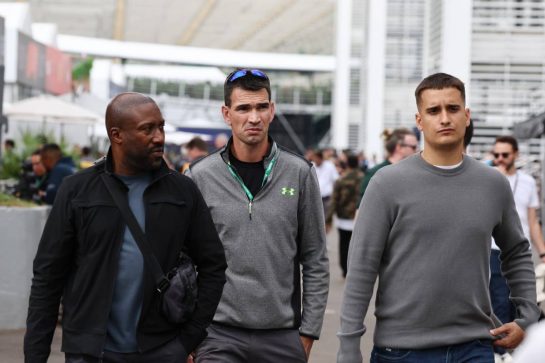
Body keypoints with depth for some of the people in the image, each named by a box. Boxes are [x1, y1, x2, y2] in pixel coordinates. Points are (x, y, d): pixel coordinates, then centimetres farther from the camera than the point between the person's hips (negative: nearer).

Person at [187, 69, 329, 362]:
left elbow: (315, 261, 5)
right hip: (220, 336, -1)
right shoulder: (200, 176, 0)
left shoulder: (299, 173, 2)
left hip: (283, 336, 1)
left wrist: (308, 332, 1)